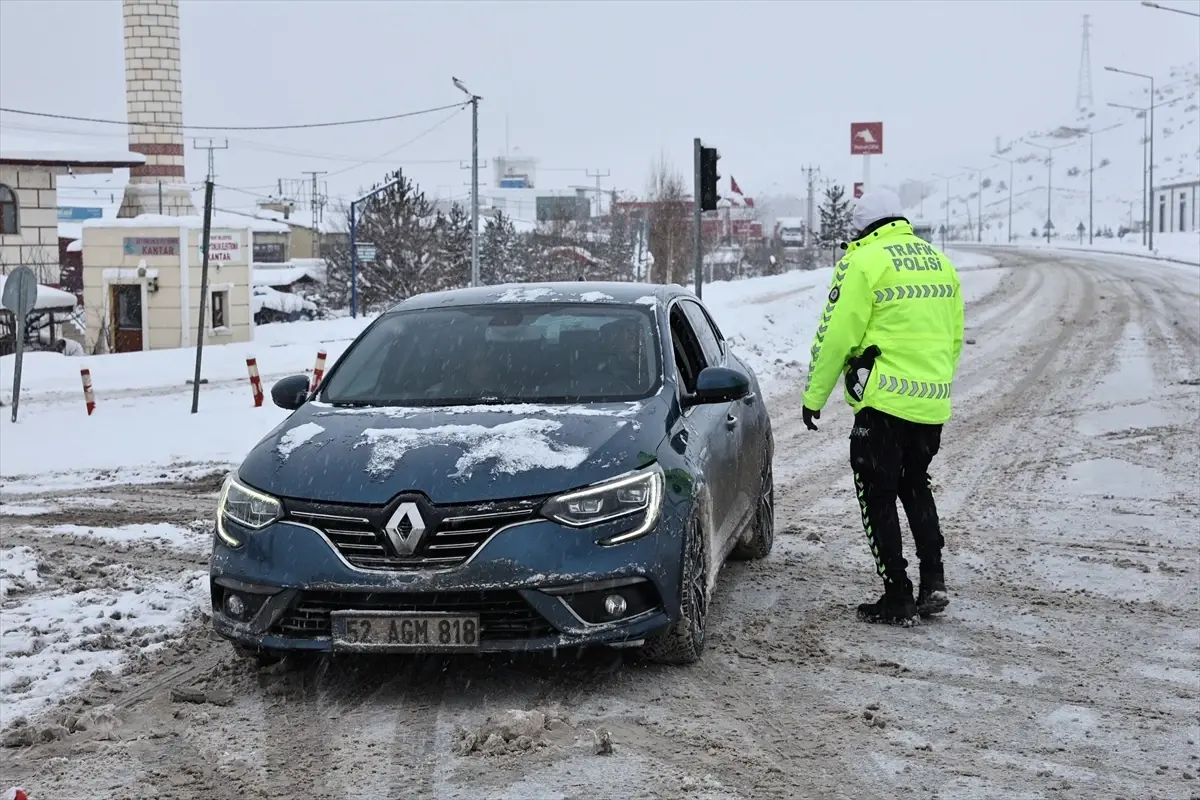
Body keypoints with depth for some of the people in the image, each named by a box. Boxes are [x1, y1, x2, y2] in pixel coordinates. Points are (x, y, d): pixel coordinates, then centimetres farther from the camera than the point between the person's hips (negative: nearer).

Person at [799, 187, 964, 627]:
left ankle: (898, 598, 5)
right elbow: (955, 338, 18)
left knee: (879, 497, 4)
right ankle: (933, 582, 14)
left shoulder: (863, 262, -8)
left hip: (884, 403, -7)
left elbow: (834, 336, -11)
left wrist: (814, 396, -2)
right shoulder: (939, 260, 13)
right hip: (933, 403, 7)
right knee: (916, 486, 22)